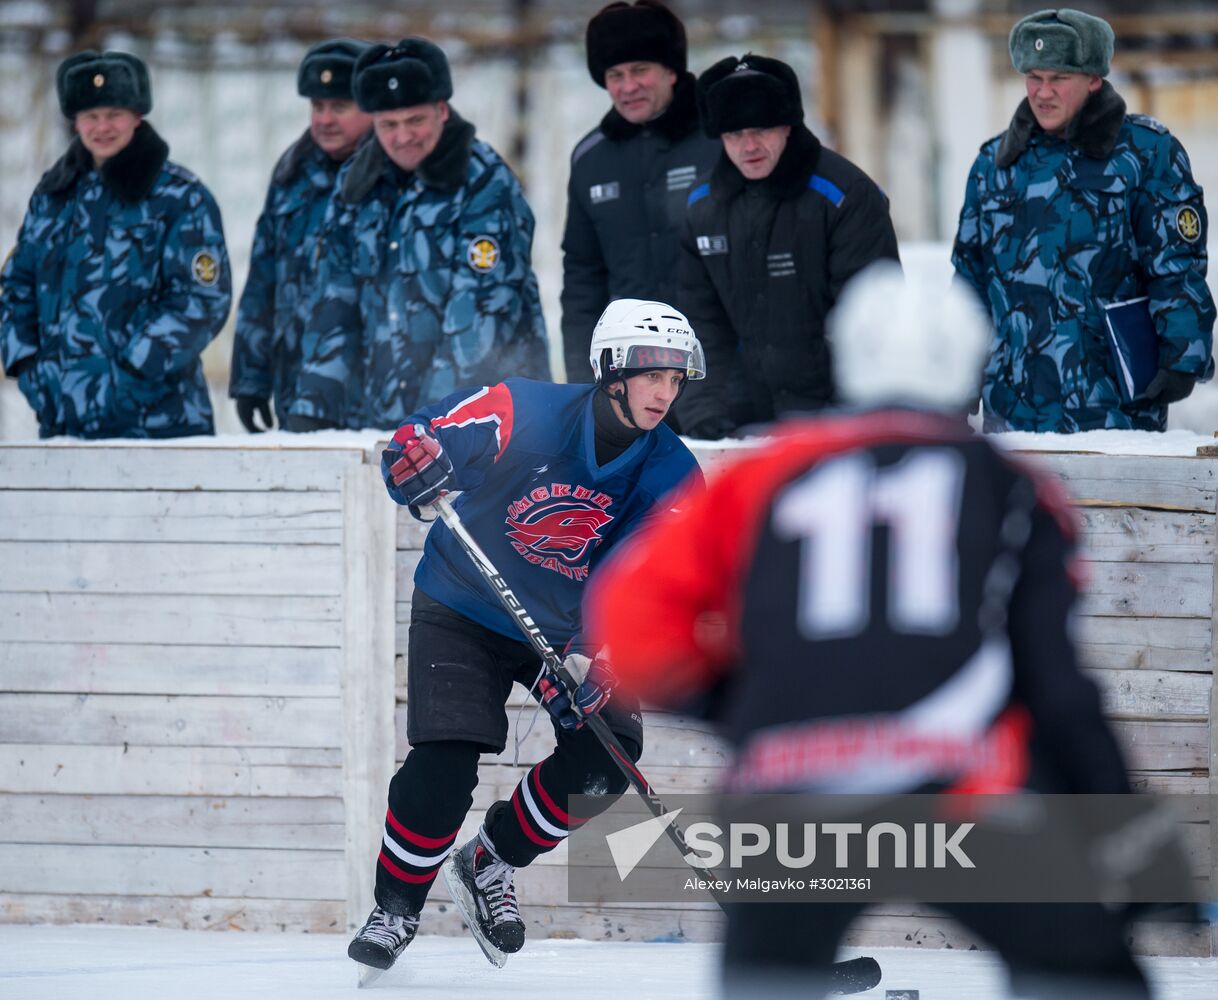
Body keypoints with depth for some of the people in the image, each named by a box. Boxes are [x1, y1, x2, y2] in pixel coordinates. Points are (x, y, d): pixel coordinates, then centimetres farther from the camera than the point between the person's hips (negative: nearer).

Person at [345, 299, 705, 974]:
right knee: (444, 767, -18)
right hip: (464, 611, -4)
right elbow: (419, 440, -20)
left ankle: (489, 867, 9)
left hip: (569, 628, 4)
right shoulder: (523, 413, -22)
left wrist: (595, 664, -34)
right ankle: (396, 906, 6)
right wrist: (418, 459, -46)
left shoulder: (673, 479, -13)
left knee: (606, 753, -15)